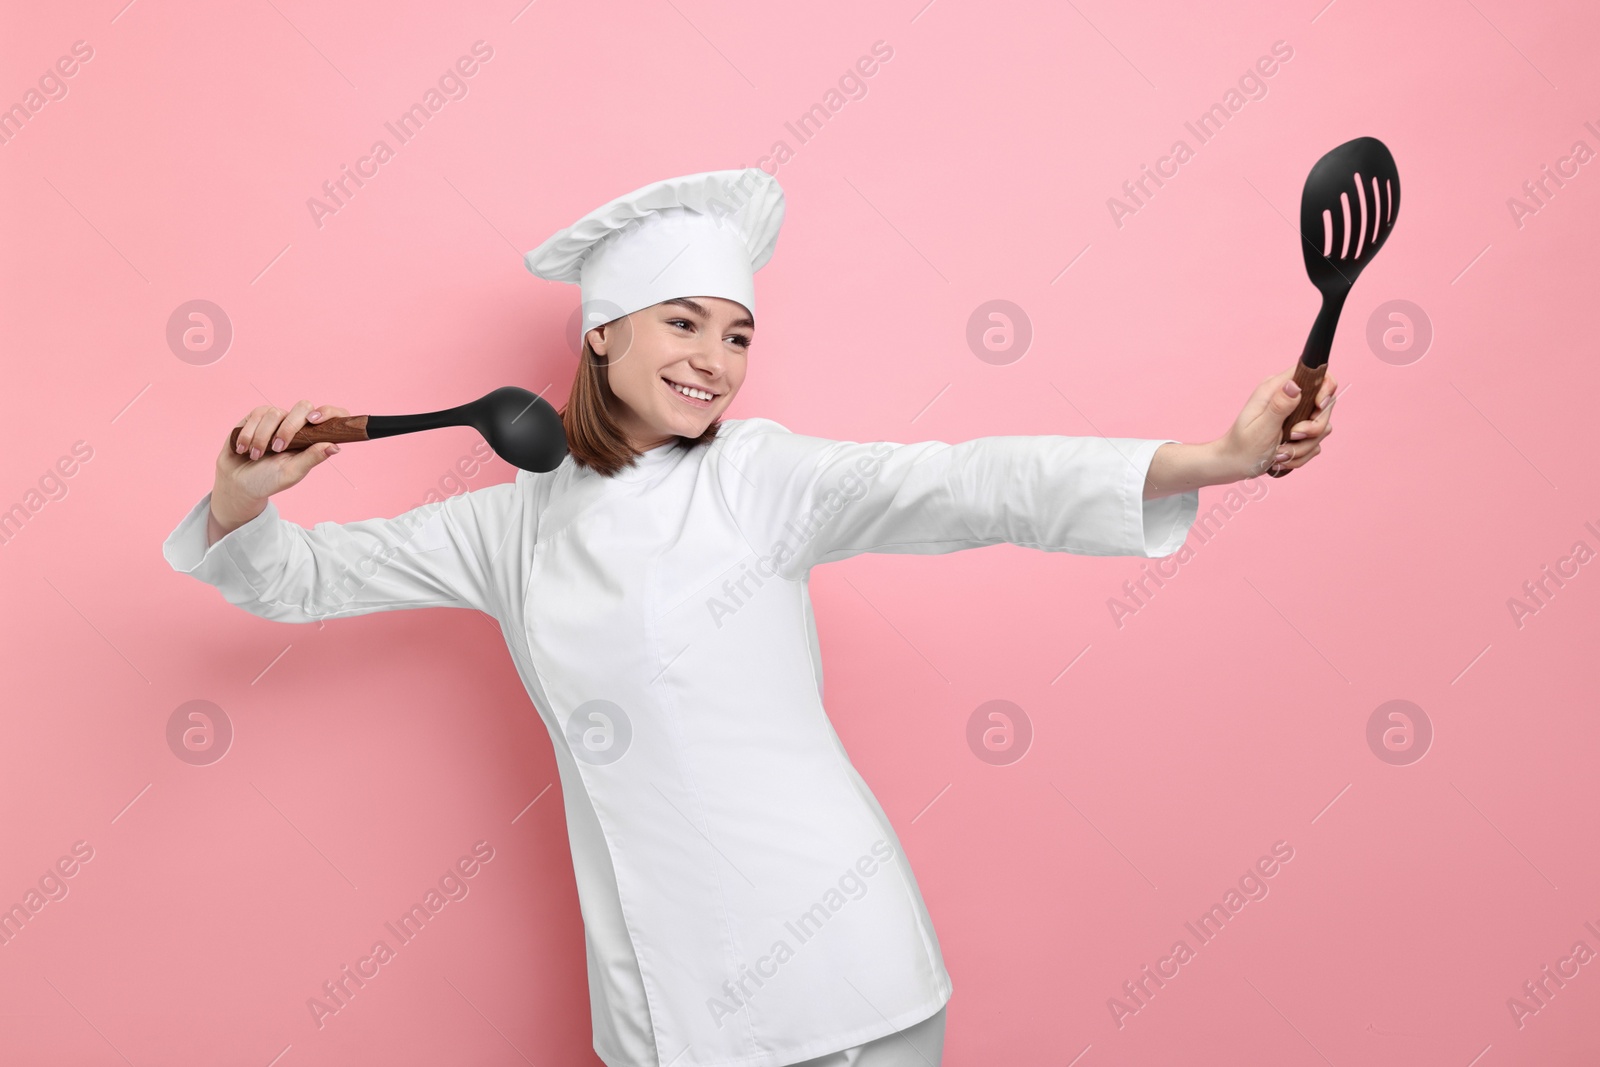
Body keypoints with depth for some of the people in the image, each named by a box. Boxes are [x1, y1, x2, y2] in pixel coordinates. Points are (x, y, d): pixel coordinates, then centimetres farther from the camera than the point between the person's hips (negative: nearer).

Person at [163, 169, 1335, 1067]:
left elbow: (969, 485, -17)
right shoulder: (519, 520, 5)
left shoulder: (761, 472, -4)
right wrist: (244, 499, -10)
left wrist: (1214, 458, -28)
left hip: (843, 971, -2)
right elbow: (305, 579, 12)